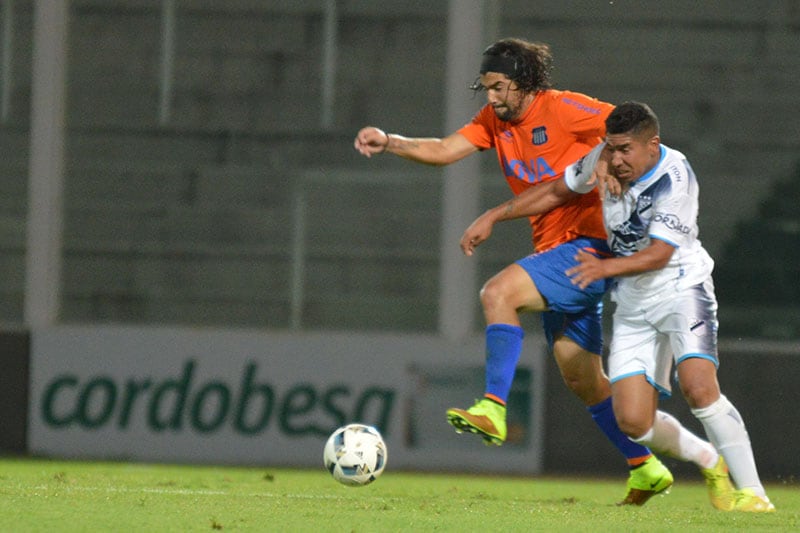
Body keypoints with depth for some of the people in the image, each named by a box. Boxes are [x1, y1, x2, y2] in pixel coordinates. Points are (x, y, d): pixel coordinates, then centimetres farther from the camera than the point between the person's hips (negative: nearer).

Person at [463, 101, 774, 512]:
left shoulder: (674, 178, -22)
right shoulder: (605, 160, -3)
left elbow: (660, 253, -26)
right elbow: (556, 192, 13)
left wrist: (607, 267, -41)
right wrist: (492, 217, 9)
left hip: (681, 289, -6)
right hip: (633, 304, 6)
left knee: (698, 387, -29)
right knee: (633, 421, -6)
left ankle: (751, 492, -18)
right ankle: (710, 462, 22)